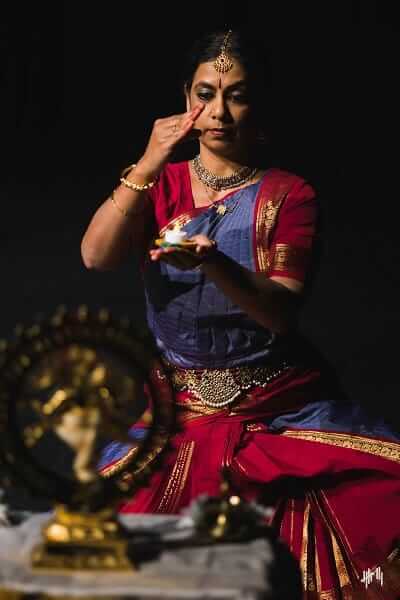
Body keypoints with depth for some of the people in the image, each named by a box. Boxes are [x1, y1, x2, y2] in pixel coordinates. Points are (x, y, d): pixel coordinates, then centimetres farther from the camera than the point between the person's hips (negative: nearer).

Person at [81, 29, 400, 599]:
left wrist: (212, 261, -32)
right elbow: (95, 255, -9)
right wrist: (149, 164, -19)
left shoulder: (289, 194, 1)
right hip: (179, 410, 1)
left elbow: (281, 310, -13)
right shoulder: (163, 185, 10)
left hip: (281, 407, -1)